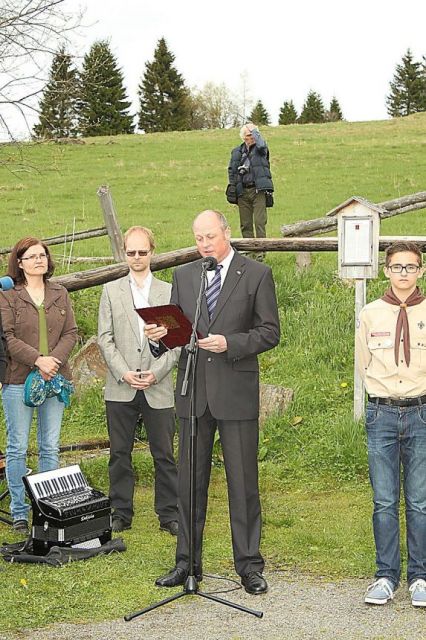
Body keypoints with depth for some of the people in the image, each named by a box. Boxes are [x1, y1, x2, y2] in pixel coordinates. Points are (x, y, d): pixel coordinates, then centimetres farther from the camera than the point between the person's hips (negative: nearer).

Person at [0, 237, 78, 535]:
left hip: (55, 377, 4)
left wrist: (54, 360, -10)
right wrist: (38, 360, -18)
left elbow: (71, 333, 7)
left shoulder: (60, 293, 12)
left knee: (51, 448, 7)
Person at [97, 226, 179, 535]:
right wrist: (123, 372, -9)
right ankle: (121, 514, 16)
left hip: (159, 389, -1)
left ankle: (169, 515, 12)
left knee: (164, 455, 3)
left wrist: (155, 373, -10)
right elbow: (105, 338, 4)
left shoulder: (169, 291, 7)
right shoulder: (111, 291, 9)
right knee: (120, 454, 6)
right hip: (120, 388, 1)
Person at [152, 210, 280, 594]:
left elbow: (270, 332, -3)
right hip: (193, 390, 4)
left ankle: (249, 565, 12)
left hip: (237, 392, -3)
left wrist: (230, 343, -17)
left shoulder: (257, 274, 0)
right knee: (190, 480, 9)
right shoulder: (183, 276, 12)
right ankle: (187, 562, 19)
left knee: (243, 482, 2)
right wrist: (161, 334, -9)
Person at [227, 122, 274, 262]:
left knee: (260, 221, -11)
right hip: (243, 191, 3)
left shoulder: (260, 149, 5)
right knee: (245, 224, 4)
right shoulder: (237, 152, 13)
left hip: (258, 190, -3)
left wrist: (254, 130, -7)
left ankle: (260, 251, -10)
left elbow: (261, 145, -20)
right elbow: (231, 171, 17)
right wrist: (233, 189, 7)